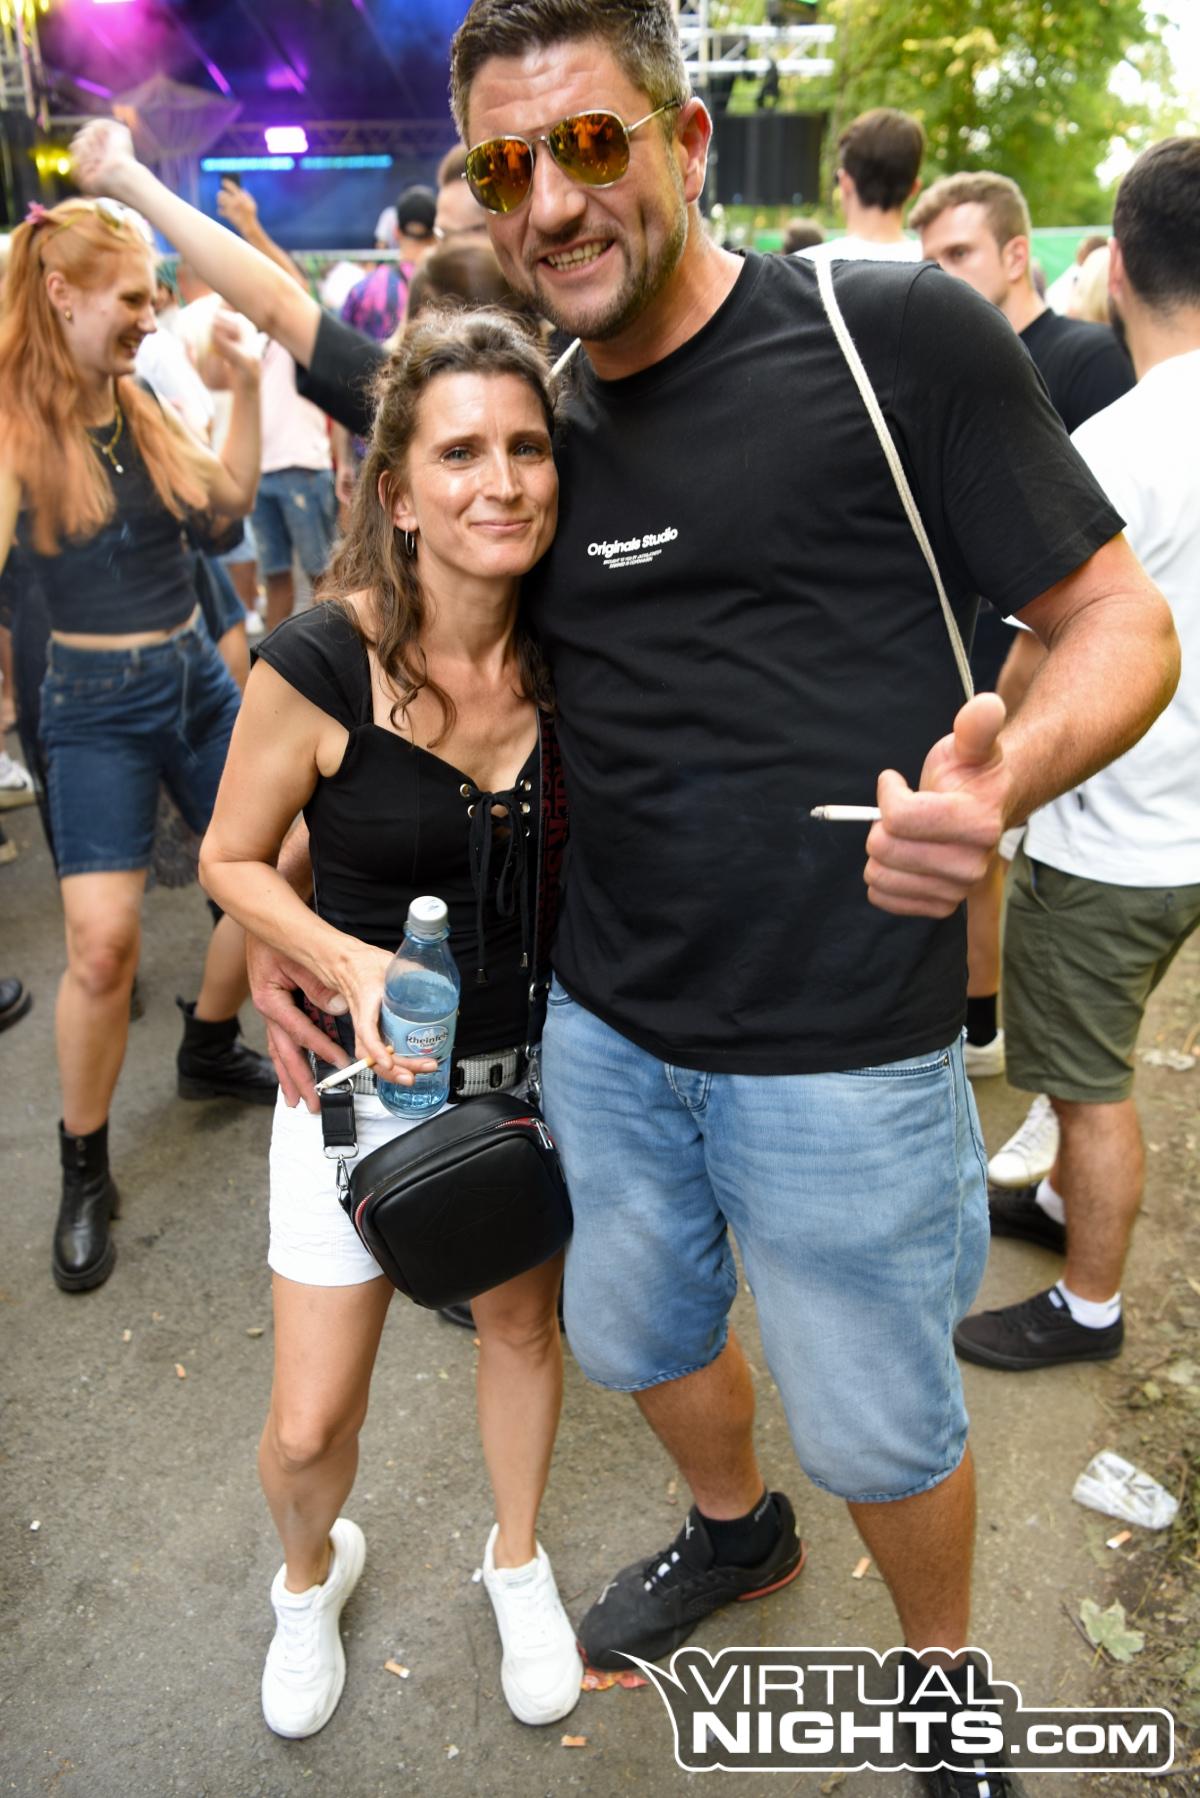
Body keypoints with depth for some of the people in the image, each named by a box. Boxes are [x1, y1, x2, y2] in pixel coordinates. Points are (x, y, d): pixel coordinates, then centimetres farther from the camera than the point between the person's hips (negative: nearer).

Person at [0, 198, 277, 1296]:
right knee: (103, 940, -13)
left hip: (197, 674, 7)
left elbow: (228, 499, 14)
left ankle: (209, 1052, 36)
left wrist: (245, 386, 5)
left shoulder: (139, 404, 5)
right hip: (101, 703, -6)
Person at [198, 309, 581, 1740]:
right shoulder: (321, 665, -21)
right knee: (310, 1426, 7)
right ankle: (313, 1572, 46)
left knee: (520, 1325, 23)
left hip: (531, 1065, 3)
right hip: (367, 1073, -2)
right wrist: (352, 965, -25)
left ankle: (518, 1561, 54)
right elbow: (231, 859, -8)